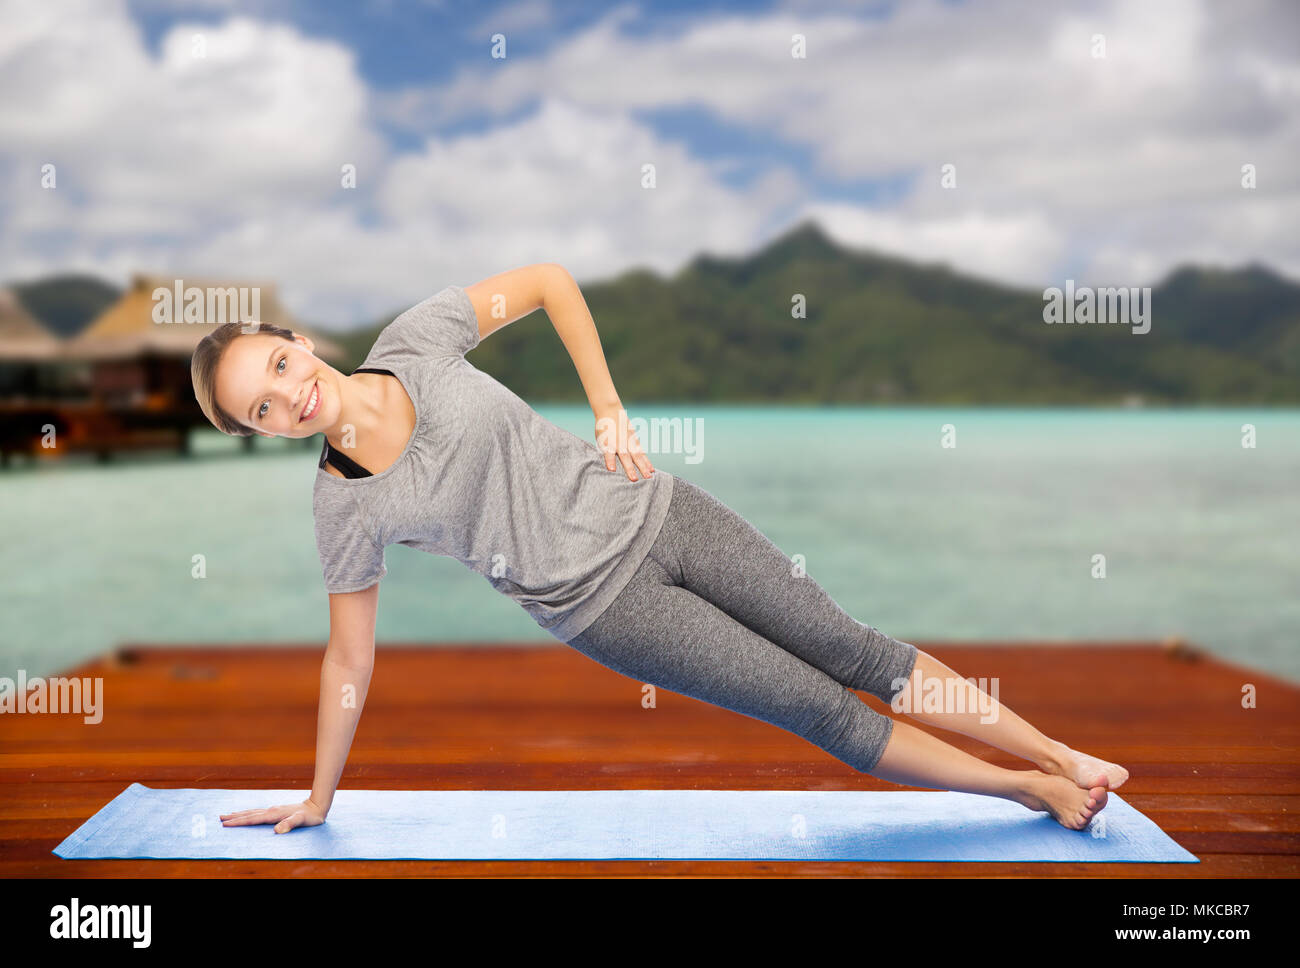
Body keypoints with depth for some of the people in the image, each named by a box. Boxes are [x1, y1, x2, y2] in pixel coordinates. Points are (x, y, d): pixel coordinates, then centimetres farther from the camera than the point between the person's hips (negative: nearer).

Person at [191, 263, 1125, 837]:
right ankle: (1034, 792, 18)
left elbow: (550, 281, 1)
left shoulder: (414, 336, -10)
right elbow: (350, 658, 0)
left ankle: (1061, 754, 22)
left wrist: (608, 405, -7)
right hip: (600, 599, -2)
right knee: (820, 709, 1)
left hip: (646, 508, 2)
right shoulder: (346, 507, -11)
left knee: (853, 649, 6)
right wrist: (317, 800, 7)